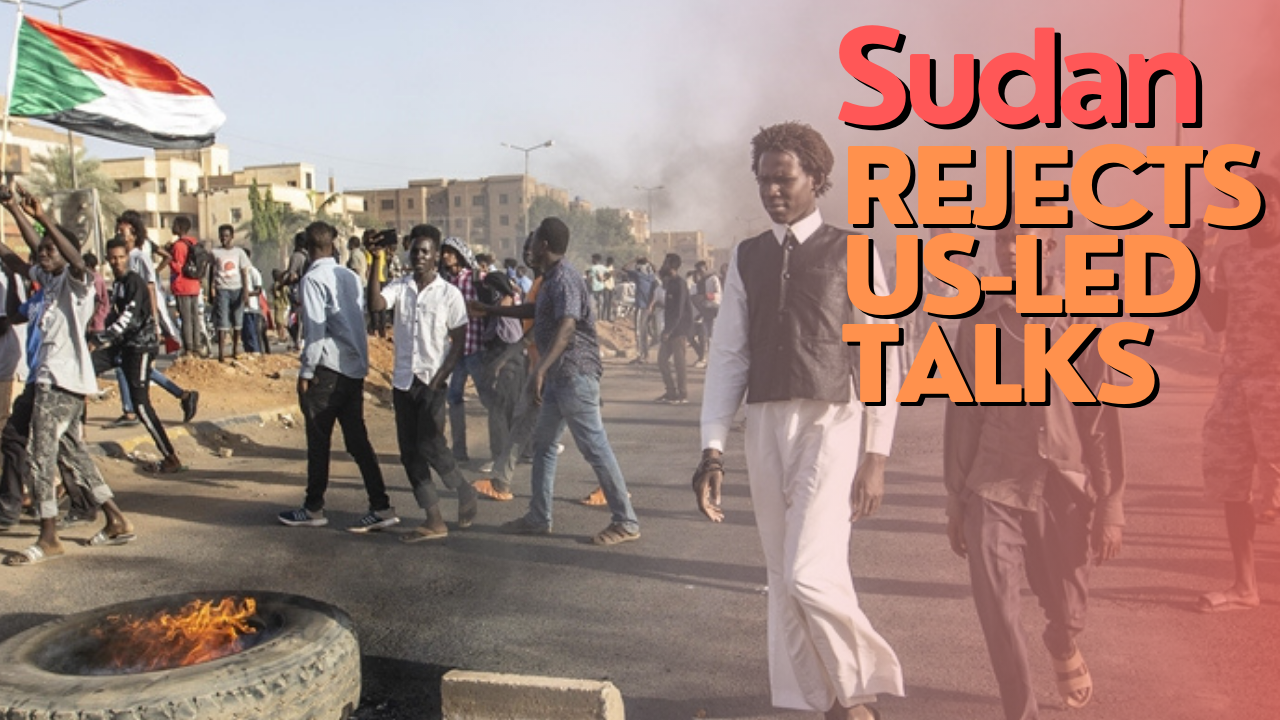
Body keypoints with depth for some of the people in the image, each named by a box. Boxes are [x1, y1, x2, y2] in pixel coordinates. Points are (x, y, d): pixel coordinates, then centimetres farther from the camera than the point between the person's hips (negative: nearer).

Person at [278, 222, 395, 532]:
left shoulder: (313, 279, -11)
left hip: (328, 368, -6)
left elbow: (315, 329, -15)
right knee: (357, 439, 8)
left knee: (319, 440, 5)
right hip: (355, 368, 6)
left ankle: (313, 509, 17)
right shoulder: (351, 277, 9)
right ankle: (381, 507, 5)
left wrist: (305, 372, -10)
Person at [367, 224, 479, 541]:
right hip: (402, 381, 4)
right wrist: (377, 263, -18)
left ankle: (465, 492, 15)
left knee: (430, 446, -12)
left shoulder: (449, 293, -4)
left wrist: (438, 381, -11)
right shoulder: (399, 287, 4)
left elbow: (459, 343, -4)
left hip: (432, 382, -4)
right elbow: (376, 303, -17)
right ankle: (434, 521, 13)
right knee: (410, 453, 5)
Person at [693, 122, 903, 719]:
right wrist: (713, 449, 0)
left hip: (830, 424, -4)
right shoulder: (745, 258, 11)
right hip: (764, 425, 5)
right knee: (782, 579, 9)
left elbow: (880, 360, -2)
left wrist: (875, 457, -7)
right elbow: (728, 356, 7)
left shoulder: (851, 253, 0)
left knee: (811, 574, -15)